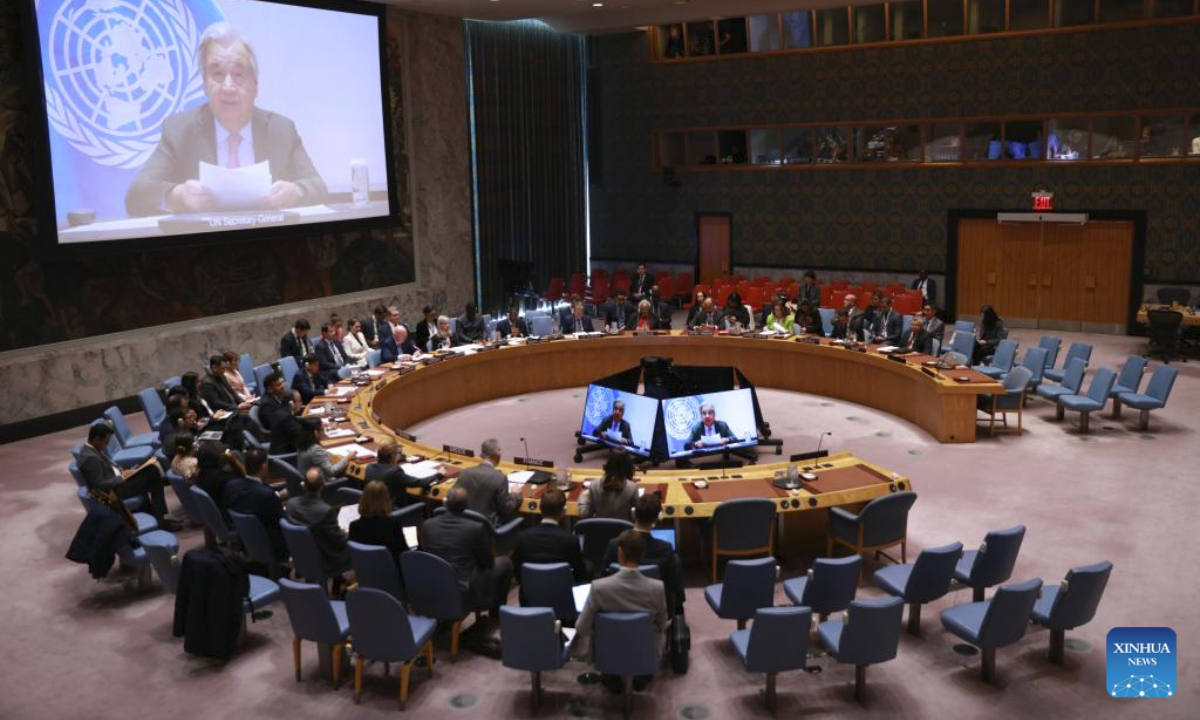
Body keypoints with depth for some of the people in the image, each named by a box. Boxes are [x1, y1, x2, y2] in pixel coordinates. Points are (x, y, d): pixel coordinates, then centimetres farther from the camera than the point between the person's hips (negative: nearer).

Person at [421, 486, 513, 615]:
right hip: (466, 595, -5)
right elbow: (488, 563, -5)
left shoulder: (428, 524, -7)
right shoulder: (476, 528, -19)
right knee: (505, 562, 17)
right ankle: (496, 612, 32)